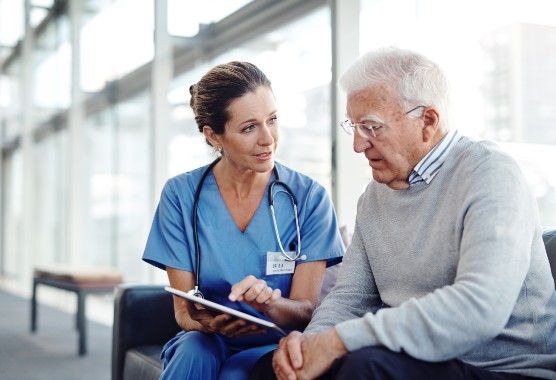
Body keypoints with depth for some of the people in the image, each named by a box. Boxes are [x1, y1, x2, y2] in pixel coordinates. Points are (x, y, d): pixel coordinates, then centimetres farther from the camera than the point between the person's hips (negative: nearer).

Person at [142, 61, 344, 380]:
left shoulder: (310, 197, -7)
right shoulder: (181, 195, -4)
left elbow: (306, 310, -8)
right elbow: (183, 309, -4)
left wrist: (269, 303, -31)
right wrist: (206, 322, -28)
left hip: (274, 345, -1)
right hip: (206, 343, 2)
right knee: (195, 351, -32)